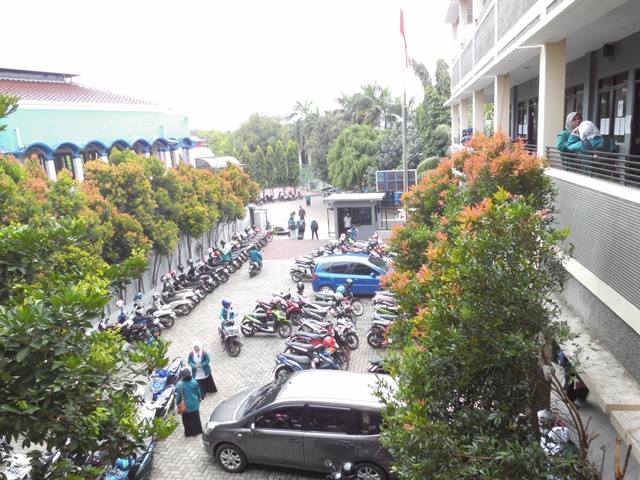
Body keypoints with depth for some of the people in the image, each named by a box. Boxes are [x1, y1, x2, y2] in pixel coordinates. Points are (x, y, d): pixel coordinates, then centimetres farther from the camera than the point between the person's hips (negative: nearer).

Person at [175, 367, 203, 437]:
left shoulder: (180, 385, -19)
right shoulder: (194, 382, -13)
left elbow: (178, 396, -11)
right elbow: (198, 393, -1)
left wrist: (178, 404, 4)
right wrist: (198, 399, 17)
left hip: (186, 406, -2)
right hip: (194, 405, 2)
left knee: (187, 420, 16)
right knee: (195, 418, 17)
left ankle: (188, 432, 27)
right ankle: (196, 431, 28)